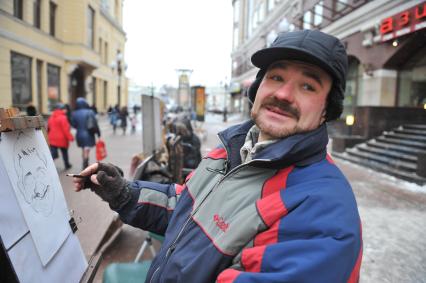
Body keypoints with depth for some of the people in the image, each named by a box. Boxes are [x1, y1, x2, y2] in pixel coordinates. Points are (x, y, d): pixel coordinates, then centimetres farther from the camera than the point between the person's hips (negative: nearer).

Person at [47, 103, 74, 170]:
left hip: (52, 139, 5)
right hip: (62, 139, -5)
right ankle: (67, 165, 28)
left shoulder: (51, 117, 8)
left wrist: (49, 136, 23)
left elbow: (48, 128, 14)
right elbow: (65, 129, -17)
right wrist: (70, 137, -10)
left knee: (53, 153, 1)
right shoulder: (63, 118, -14)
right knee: (64, 153, 13)